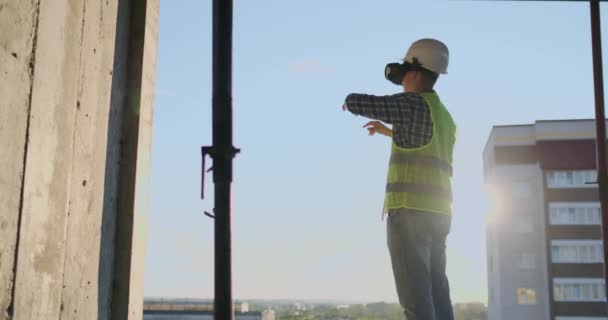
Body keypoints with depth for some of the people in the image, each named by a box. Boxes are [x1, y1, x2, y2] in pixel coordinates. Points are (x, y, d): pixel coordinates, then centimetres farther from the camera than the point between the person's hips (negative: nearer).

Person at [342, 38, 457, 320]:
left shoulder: (413, 103, -6)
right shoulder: (444, 116, 21)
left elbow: (356, 102, -6)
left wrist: (349, 102, 17)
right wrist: (390, 131, 40)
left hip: (410, 210, -8)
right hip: (438, 213, 8)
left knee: (416, 295, -10)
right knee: (436, 291, 7)